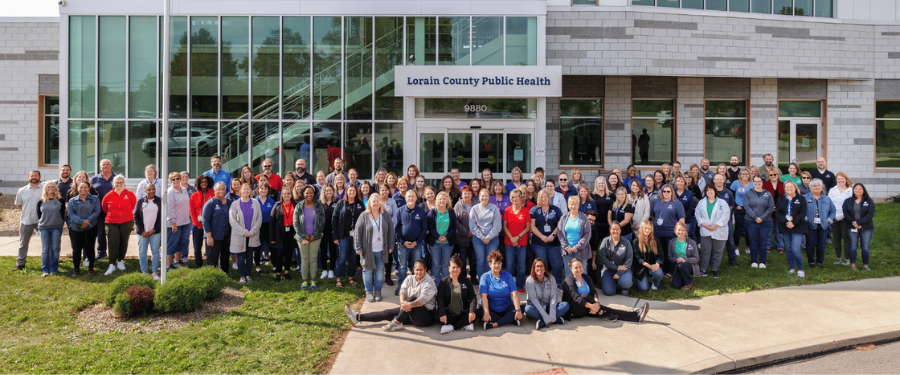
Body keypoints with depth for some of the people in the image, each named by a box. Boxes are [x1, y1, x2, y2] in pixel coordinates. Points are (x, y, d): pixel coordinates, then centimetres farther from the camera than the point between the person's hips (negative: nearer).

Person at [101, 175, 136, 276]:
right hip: (112, 223, 0)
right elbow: (103, 207, 17)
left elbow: (134, 205, 15)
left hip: (127, 222, 0)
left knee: (123, 243, 8)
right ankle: (112, 265, -2)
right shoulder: (109, 195, 1)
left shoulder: (130, 194, 0)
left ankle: (120, 262, 24)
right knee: (113, 244, -6)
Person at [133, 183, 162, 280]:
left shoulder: (159, 201, 4)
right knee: (142, 252, 4)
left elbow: (162, 216, 3)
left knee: (155, 251, 2)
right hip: (142, 232, 0)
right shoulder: (140, 201, 4)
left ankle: (154, 272, 11)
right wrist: (141, 231, -4)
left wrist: (154, 230, -5)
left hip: (155, 231, 0)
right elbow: (136, 216, 4)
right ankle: (144, 272, 14)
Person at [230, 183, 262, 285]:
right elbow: (232, 220, -6)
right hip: (239, 236, -2)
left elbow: (259, 218, 2)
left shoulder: (255, 203, 5)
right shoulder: (235, 204, 0)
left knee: (249, 256, 7)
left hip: (253, 235, 2)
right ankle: (242, 276, 12)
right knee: (241, 257, 1)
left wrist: (252, 231, -9)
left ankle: (248, 275, 18)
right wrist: (244, 232, -12)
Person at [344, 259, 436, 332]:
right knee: (387, 313, -4)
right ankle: (358, 317, -3)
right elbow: (402, 291, -8)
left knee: (412, 298, -33)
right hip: (410, 314, 6)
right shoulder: (410, 278, 8)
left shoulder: (429, 283, -12)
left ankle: (397, 322, -29)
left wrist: (409, 305, -43)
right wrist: (402, 302, -30)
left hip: (426, 316, -6)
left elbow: (423, 299, -27)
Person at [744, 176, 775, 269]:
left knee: (763, 243, 3)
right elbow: (747, 207, -5)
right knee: (753, 242, 3)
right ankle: (753, 262, 11)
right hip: (751, 222, -1)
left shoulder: (768, 194, 6)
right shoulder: (748, 194, 3)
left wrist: (762, 218, -10)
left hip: (765, 222, 1)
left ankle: (762, 262, 12)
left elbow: (771, 208, 0)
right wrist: (755, 217, -14)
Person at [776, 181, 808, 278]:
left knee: (795, 250, -12)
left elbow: (803, 213, -4)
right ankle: (791, 269, 20)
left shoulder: (801, 199, 4)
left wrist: (794, 223, -16)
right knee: (789, 249, 9)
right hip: (785, 228, 3)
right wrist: (785, 222, -14)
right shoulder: (781, 199, 11)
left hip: (797, 228, -3)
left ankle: (800, 270, 4)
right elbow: (777, 212, 1)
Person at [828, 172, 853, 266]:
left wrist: (842, 216, -11)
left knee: (846, 238, -1)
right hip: (835, 218, 3)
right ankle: (838, 258, 17)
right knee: (836, 238, 8)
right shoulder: (832, 190, 11)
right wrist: (834, 215, -5)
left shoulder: (851, 191, 0)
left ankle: (847, 258, 8)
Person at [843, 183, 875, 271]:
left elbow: (871, 214, -7)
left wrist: (859, 223, -16)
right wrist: (853, 222, -16)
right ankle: (853, 264, 5)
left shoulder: (869, 201, 5)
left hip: (866, 228, -1)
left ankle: (865, 265, 8)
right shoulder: (848, 201, 9)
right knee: (853, 246, 1)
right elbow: (845, 213, 0)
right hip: (852, 228, 1)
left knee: (865, 247, 2)